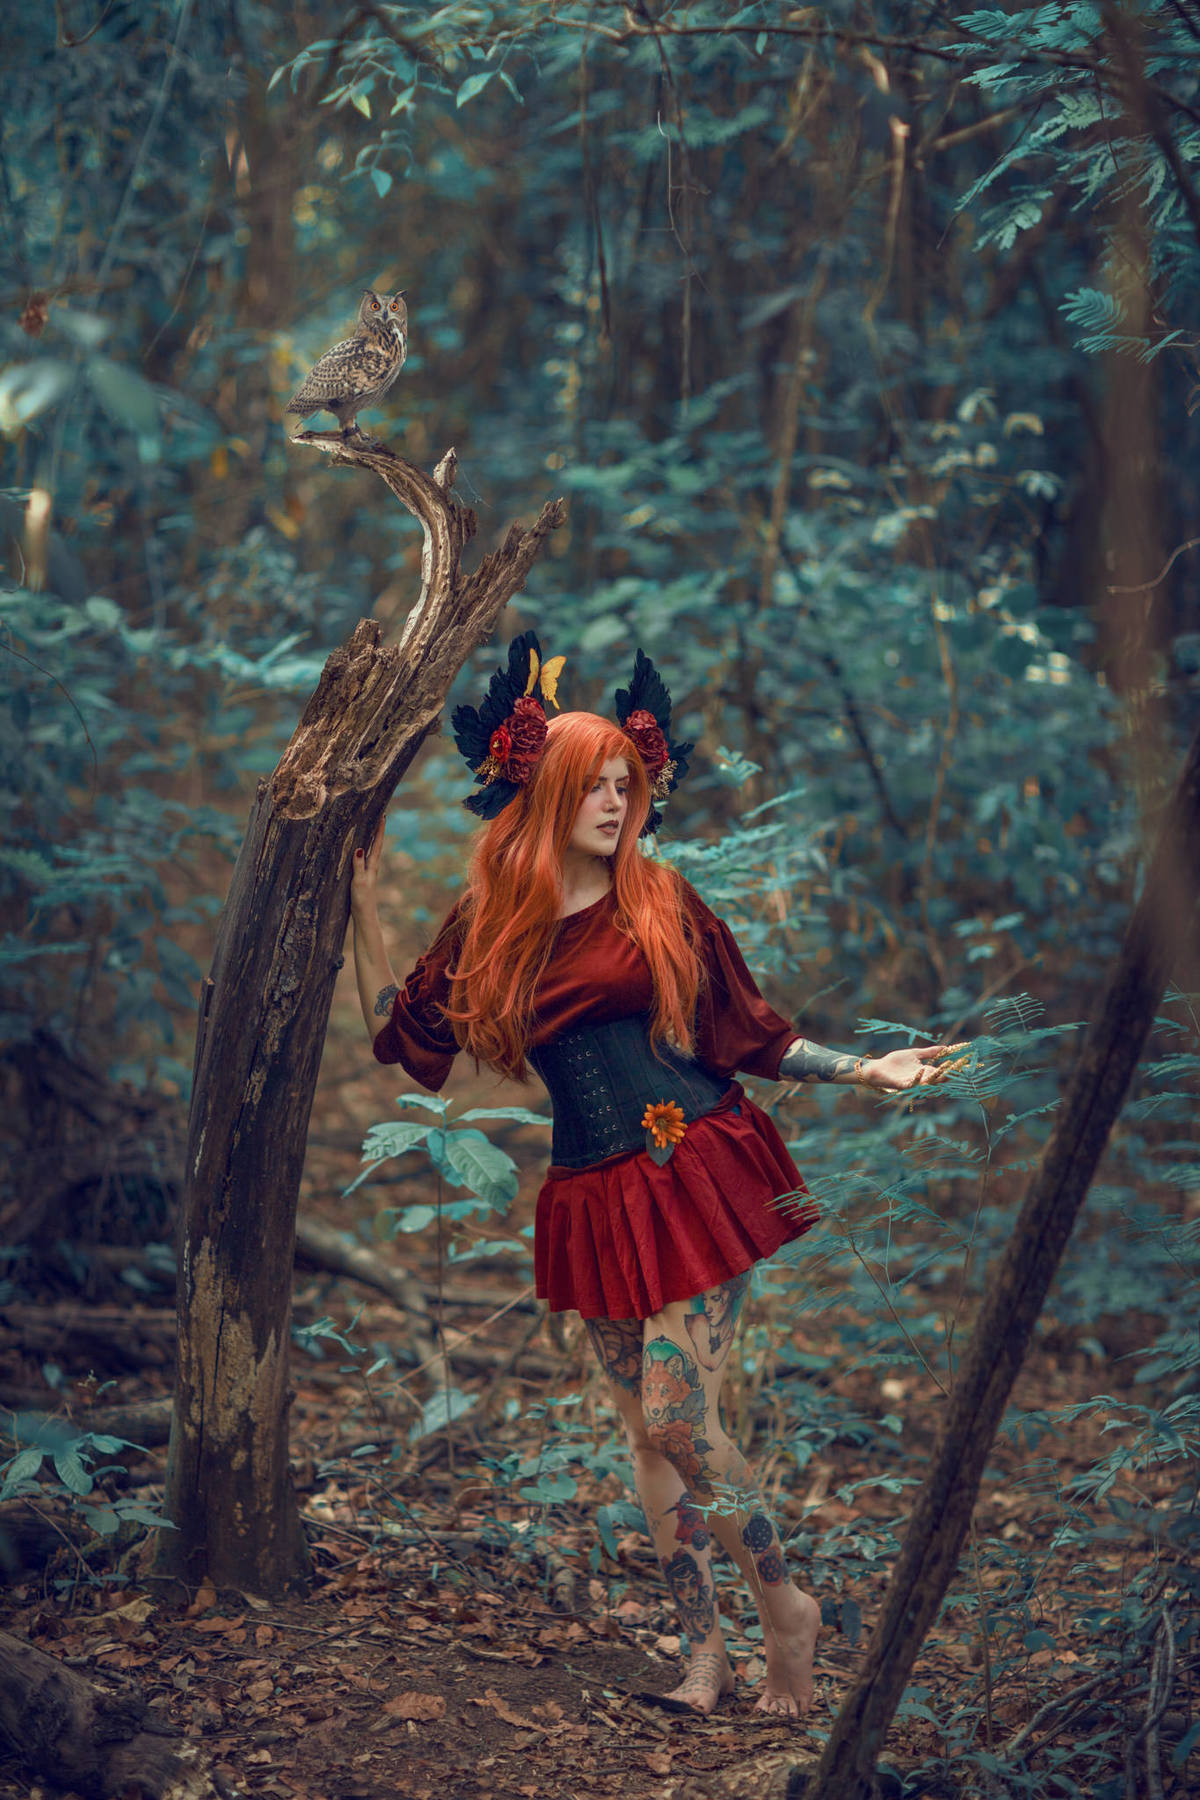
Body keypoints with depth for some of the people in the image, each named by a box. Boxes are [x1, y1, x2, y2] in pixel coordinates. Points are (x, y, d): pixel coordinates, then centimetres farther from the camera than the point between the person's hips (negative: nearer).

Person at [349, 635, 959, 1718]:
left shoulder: (660, 901, 2)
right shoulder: (489, 928, 7)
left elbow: (749, 1035, 7)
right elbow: (400, 1036, 12)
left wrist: (864, 1069, 0)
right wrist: (364, 907, 10)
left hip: (695, 1177, -3)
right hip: (594, 1202, 3)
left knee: (678, 1423, -10)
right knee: (650, 1434, 7)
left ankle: (785, 1606, 11)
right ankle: (706, 1655, 16)